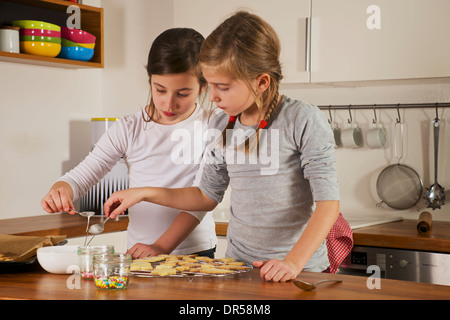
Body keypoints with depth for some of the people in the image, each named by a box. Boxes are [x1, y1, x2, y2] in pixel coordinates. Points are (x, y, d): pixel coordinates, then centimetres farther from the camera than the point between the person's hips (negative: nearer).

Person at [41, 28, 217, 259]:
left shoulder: (212, 126, -2)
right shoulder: (129, 130, 3)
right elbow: (79, 177, 3)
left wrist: (162, 247, -17)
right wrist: (60, 191, -22)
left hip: (196, 251, -1)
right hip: (138, 252, 1)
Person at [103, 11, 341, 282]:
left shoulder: (304, 121, -9)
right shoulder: (221, 126, 9)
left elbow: (328, 202, -12)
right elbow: (208, 196, 20)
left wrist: (293, 262, -22)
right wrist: (143, 194, 14)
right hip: (238, 265, 5)